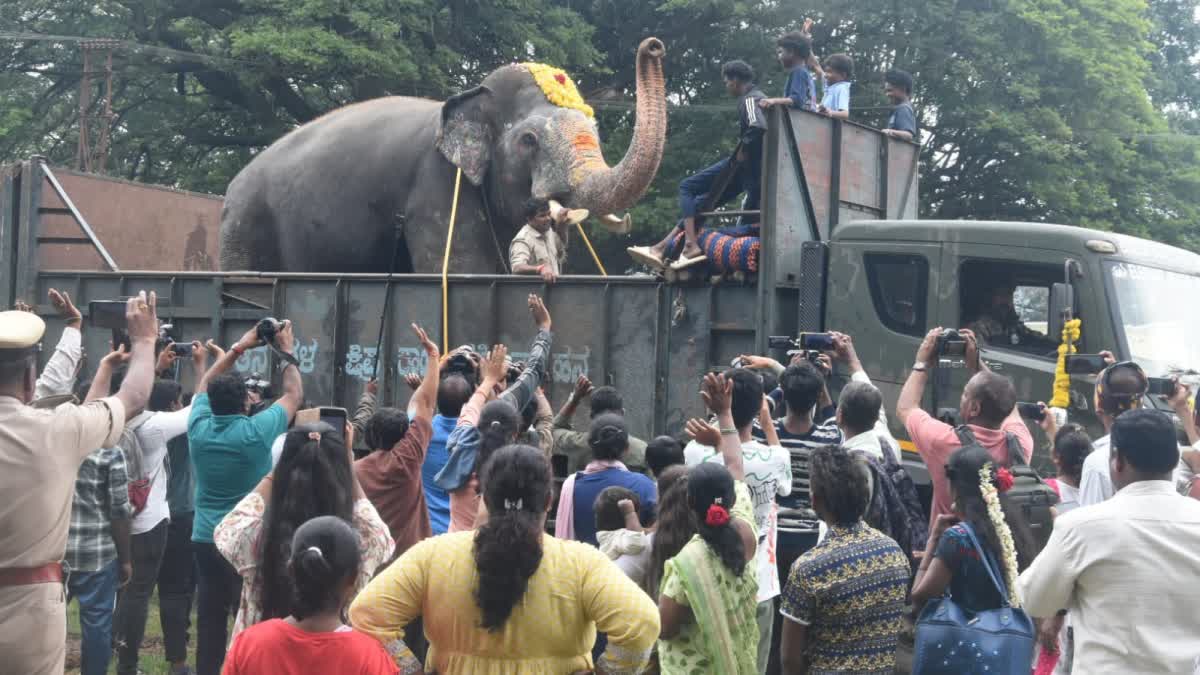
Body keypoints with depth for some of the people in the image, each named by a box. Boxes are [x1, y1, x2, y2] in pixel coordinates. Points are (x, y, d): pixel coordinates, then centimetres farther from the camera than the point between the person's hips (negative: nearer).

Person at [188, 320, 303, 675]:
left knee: (210, 623, 3)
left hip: (206, 540, 3)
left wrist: (238, 347, 20)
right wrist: (287, 353, 14)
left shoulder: (199, 428, -3)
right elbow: (294, 395, 2)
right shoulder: (257, 432, -14)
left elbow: (204, 386, 17)